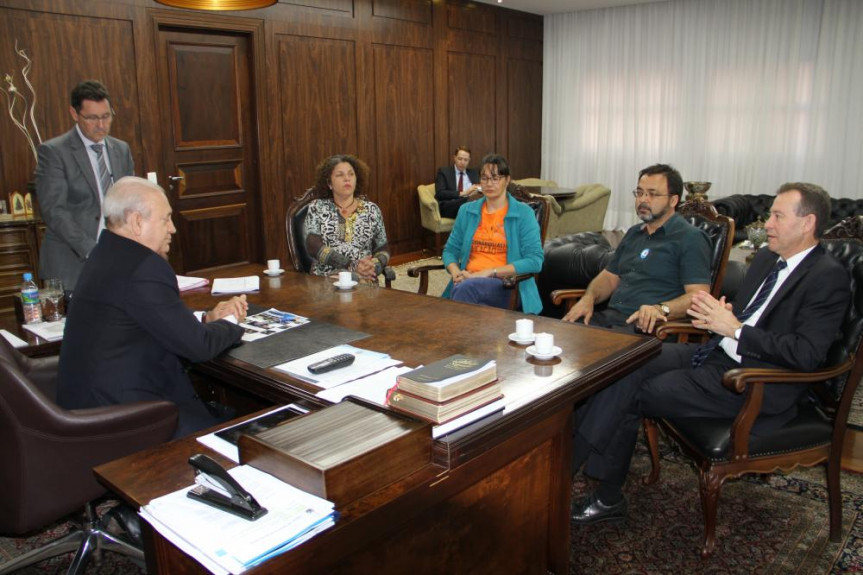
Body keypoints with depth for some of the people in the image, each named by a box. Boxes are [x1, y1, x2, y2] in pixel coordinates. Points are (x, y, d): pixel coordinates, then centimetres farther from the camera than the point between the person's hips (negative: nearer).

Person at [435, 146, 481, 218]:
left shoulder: (473, 173, 25)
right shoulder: (443, 171, 11)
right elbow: (440, 193, -2)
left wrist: (478, 189, -7)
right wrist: (461, 193, -14)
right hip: (447, 207, -4)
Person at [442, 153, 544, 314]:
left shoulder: (524, 213, 2)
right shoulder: (467, 211, 14)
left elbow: (534, 261, -7)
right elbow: (450, 250, 18)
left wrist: (489, 272, -15)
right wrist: (456, 273, -6)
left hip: (507, 286, -3)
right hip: (469, 281, 3)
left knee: (466, 288, -35)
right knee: (462, 288, -35)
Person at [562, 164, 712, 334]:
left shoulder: (691, 238, -1)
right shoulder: (634, 233, 25)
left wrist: (661, 309, -30)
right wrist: (589, 298, 4)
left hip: (646, 326, -7)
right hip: (609, 316, 7)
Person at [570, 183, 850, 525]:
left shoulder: (829, 278, -11)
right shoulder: (767, 258, 15)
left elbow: (807, 354, -20)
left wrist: (735, 329, -19)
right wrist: (721, 315, -2)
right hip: (717, 353, 8)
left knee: (632, 394, -17)